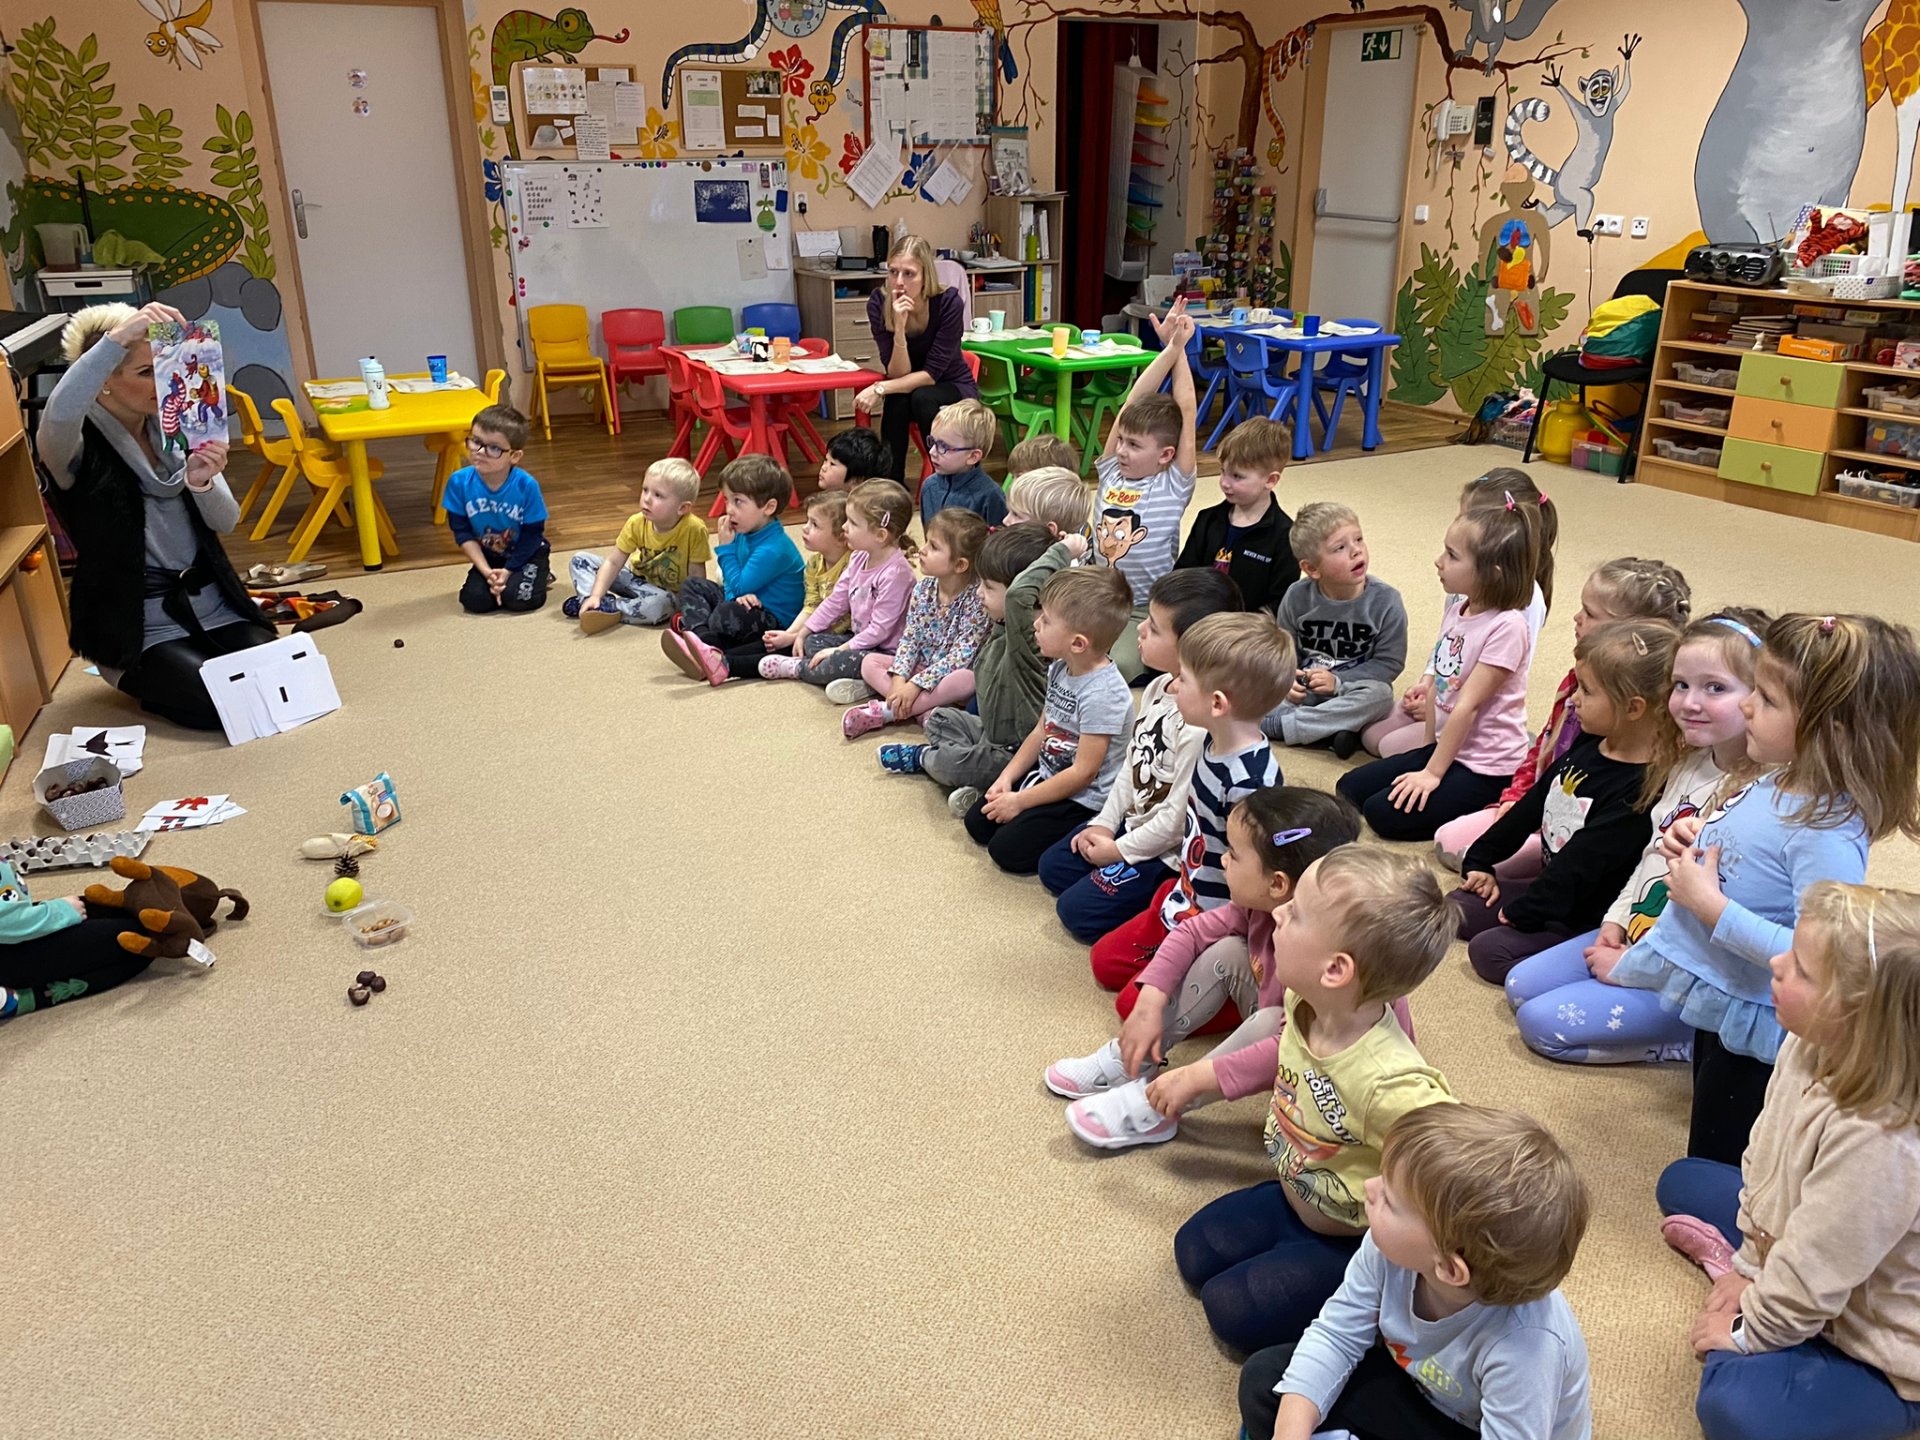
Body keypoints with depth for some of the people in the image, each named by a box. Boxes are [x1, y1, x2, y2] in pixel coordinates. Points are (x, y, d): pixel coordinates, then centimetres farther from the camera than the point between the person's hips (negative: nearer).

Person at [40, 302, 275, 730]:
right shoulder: (80, 447, -10)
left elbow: (226, 522, 0)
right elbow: (57, 414, -37)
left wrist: (201, 483, -22)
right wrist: (117, 337, -42)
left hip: (212, 602, 5)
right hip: (139, 623, -5)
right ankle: (135, 679, 10)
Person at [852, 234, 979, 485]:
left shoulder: (949, 302, -24)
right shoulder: (879, 303, -18)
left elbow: (931, 374, -24)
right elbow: (897, 374, -20)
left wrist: (880, 389, -35)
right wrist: (899, 327, -36)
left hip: (954, 388, -1)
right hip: (907, 389, 2)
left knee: (921, 398, -34)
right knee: (897, 401, -33)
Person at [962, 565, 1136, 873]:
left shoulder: (1103, 694, -28)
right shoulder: (1059, 669, -2)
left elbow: (1083, 772, -25)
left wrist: (1019, 801, -18)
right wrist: (1007, 779, 0)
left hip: (1083, 800, -8)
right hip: (1047, 776, 8)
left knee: (1007, 850, -13)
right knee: (978, 822, 3)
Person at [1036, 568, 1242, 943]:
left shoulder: (1200, 723, -32)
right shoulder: (1157, 688, -3)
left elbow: (1179, 815, -27)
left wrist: (1120, 851, -15)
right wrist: (1105, 823, 4)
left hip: (1165, 851, -9)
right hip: (1132, 821, 10)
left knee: (1078, 911, -8)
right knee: (1052, 867, 17)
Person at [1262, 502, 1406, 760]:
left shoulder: (1386, 601, -11)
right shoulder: (1297, 597, -6)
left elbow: (1389, 662, -8)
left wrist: (1337, 681, -19)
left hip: (1350, 692, -1)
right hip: (1304, 688, 1)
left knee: (1380, 694, -35)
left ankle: (1276, 725, -30)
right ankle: (1330, 730, -28)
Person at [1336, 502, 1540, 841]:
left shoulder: (1507, 627, -22)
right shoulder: (1457, 610, 4)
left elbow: (1467, 705, -21)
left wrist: (1433, 772, -17)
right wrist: (1427, 751, 7)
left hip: (1485, 769, -8)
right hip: (1446, 747, 8)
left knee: (1385, 812, -16)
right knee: (1350, 788, 3)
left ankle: (1488, 812, -1)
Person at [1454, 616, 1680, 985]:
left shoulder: (1641, 789, -28)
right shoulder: (1589, 747, 0)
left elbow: (1584, 864, -26)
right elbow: (1532, 805, 10)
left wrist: (1523, 911, -18)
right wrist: (1482, 860, 12)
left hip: (1587, 916, -9)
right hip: (1552, 880, 10)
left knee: (1489, 951, -19)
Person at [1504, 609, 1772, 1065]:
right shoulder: (1690, 766, 3)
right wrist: (1616, 922, 4)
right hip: (1632, 935, 9)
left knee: (1544, 1023, -12)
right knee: (1520, 986, 10)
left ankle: (1698, 1038, 0)